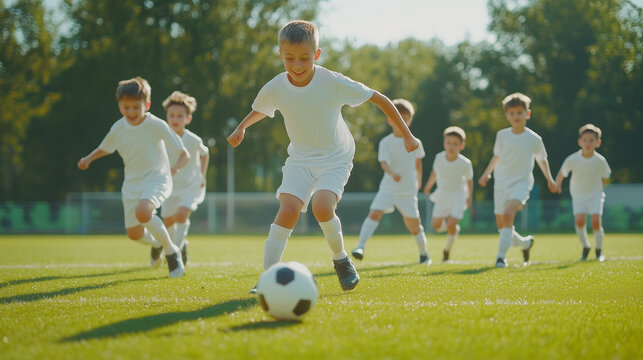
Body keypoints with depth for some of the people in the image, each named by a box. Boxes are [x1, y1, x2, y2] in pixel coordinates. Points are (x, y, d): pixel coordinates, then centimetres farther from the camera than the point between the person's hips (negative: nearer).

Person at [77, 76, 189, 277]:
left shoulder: (156, 126, -16)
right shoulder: (118, 128, -4)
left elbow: (184, 154, -16)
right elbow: (104, 149, 17)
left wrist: (176, 167, -36)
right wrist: (88, 159, -1)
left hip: (156, 179, -5)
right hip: (132, 182, 5)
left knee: (142, 212, -34)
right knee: (134, 234, 2)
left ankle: (171, 251, -13)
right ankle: (155, 243, 41)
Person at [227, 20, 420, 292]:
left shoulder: (334, 83, -22)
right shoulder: (274, 89, -13)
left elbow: (380, 99, -11)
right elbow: (259, 110, 14)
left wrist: (407, 135, -7)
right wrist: (241, 127, -4)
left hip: (335, 159, -2)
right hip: (300, 160, 2)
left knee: (321, 206, -27)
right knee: (288, 210, -20)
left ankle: (341, 259, 0)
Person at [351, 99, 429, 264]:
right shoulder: (386, 142, -7)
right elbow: (384, 162, -21)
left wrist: (419, 181, 30)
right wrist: (392, 174, -41)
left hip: (408, 191, 1)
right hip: (388, 188, -1)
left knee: (414, 227, 6)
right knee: (374, 213, -23)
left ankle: (423, 253, 30)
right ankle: (360, 246, -26)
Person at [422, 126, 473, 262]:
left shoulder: (465, 163, -22)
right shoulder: (439, 157, -14)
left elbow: (469, 180, -4)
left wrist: (469, 197, 8)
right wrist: (429, 185, 21)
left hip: (458, 196, -4)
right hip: (442, 195, 4)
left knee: (451, 225, -17)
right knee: (437, 226, 4)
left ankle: (447, 250, 8)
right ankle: (454, 228, 38)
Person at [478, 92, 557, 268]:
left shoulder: (534, 139, -3)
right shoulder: (502, 135, 3)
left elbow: (542, 160, 12)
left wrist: (550, 179, 11)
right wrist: (486, 174, 16)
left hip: (521, 183, -4)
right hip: (501, 184, 4)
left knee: (508, 214, -30)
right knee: (501, 226, 7)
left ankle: (501, 256, -29)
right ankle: (525, 243, 36)